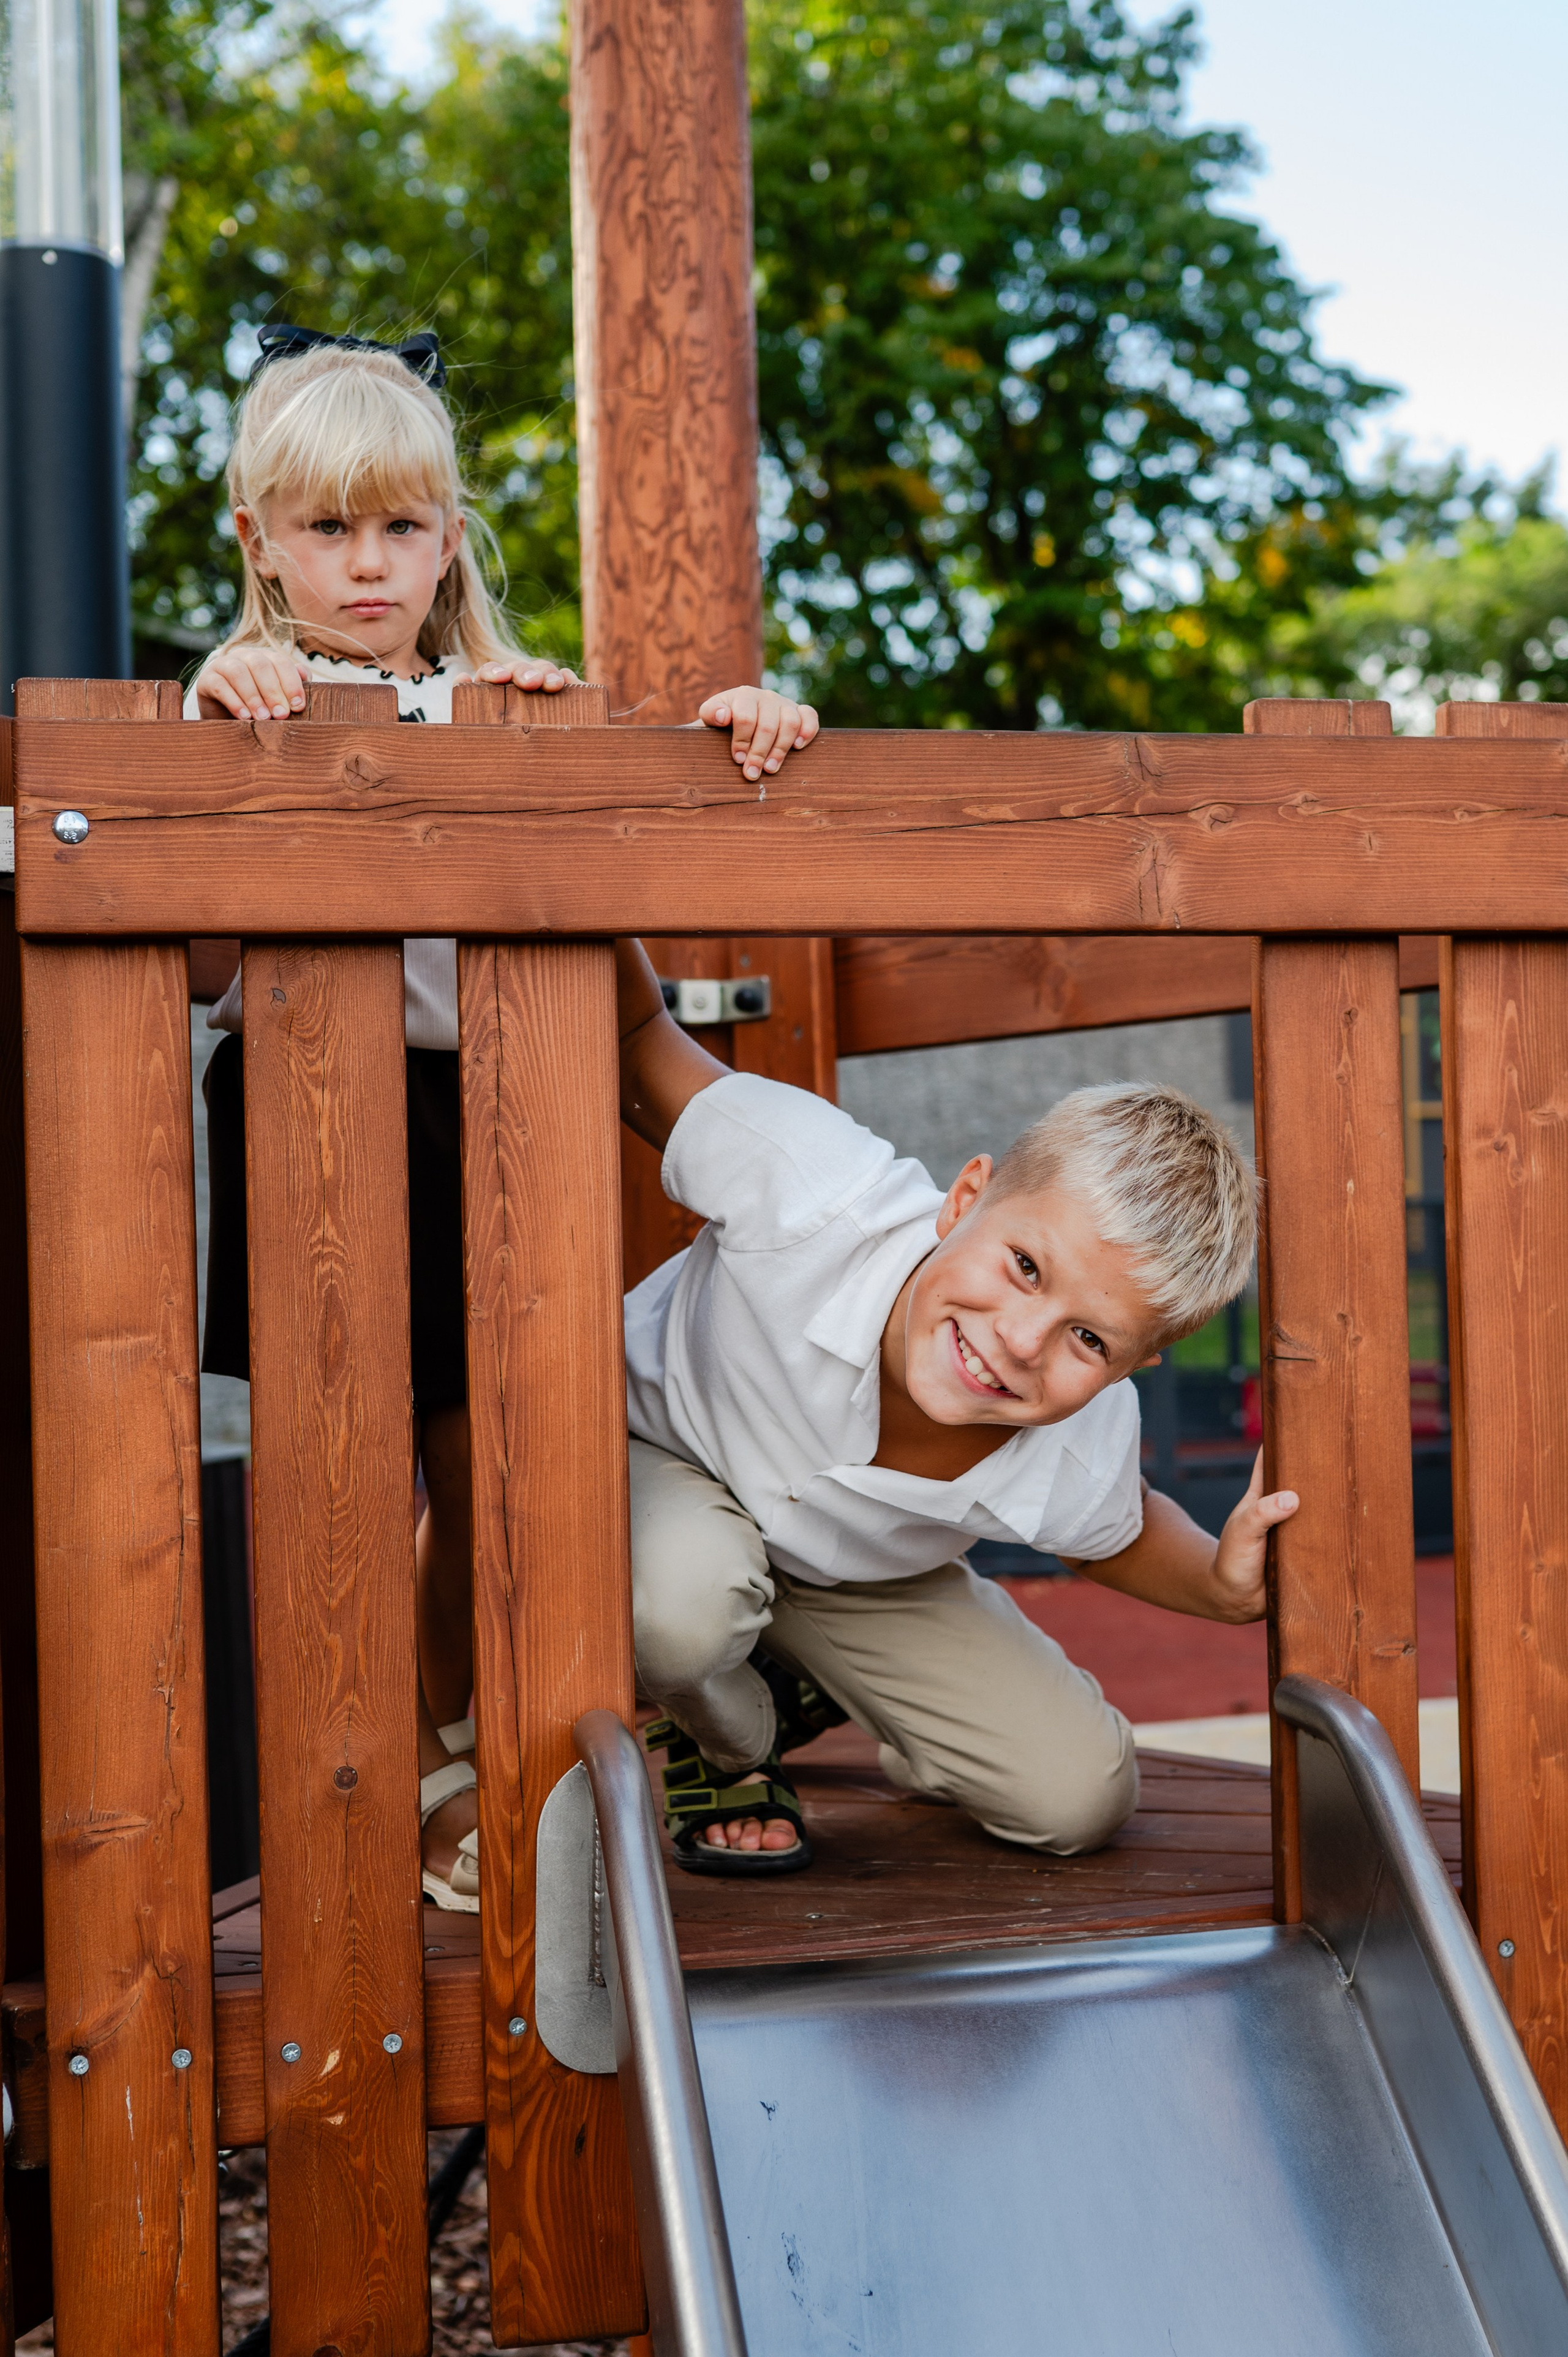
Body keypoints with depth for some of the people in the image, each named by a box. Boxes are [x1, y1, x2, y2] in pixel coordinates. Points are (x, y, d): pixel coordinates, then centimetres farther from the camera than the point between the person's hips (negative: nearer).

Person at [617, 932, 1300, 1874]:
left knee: (1082, 1797, -2)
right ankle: (727, 1744, -1)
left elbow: (1114, 1536, -4)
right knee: (686, 1595, -41)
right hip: (662, 1454, -3)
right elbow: (641, 1046, -29)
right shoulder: (815, 1196, -44)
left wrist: (1223, 1583, -25)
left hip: (857, 1575, 3)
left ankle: (824, 1692, 28)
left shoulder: (1083, 1455, -31)